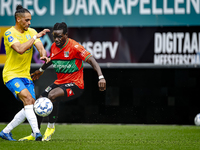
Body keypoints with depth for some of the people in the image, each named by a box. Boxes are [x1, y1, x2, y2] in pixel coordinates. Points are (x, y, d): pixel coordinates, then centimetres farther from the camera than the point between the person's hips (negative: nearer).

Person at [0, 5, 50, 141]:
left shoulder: (31, 32, 7)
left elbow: (40, 47, -6)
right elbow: (20, 49, -28)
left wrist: (44, 55, -28)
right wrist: (35, 37, -27)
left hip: (25, 75, 7)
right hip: (11, 75, -7)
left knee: (31, 105, 0)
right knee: (27, 98, -26)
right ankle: (37, 132, -33)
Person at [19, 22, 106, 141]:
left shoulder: (74, 47, -18)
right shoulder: (54, 47, 4)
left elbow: (91, 60, -23)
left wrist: (101, 77, -35)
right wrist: (41, 70, 43)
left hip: (74, 85, -8)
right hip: (59, 82, 8)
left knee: (52, 95, -32)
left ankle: (51, 127, -11)